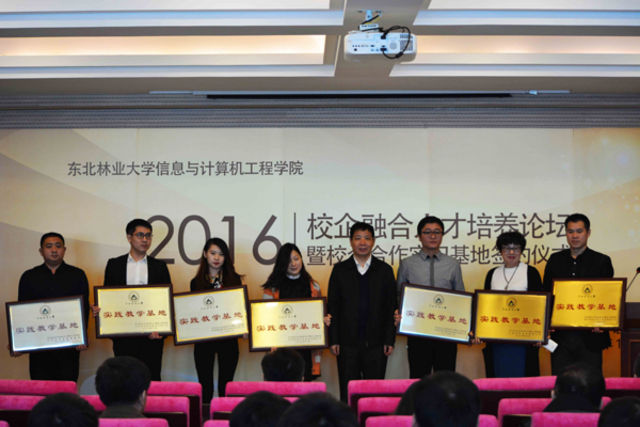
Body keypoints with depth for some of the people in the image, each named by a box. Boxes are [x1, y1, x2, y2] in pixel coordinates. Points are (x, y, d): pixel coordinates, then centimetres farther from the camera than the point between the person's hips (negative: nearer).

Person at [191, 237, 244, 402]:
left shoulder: (234, 280, 5)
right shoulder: (196, 282, 6)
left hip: (228, 338, 0)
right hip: (203, 339, 0)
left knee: (225, 385, 3)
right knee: (205, 385, 4)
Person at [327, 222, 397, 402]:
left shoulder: (385, 270, 7)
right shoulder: (340, 270, 6)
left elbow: (391, 307, 6)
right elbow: (332, 307, 4)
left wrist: (390, 340, -1)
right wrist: (333, 340, -2)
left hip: (376, 343, 0)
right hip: (348, 343, 0)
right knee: (347, 393, 3)